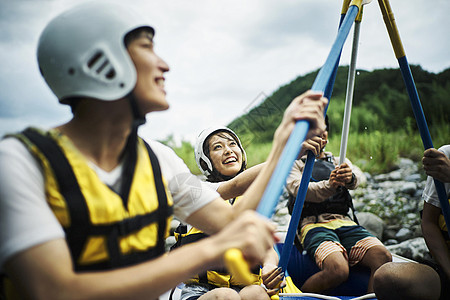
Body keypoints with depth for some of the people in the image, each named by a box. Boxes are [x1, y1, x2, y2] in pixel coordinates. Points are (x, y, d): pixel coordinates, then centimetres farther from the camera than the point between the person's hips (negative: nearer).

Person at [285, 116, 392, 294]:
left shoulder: (340, 162, 25)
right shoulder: (294, 164, 14)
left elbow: (359, 176, 1)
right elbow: (299, 189, -8)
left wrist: (350, 177, -25)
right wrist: (328, 186, -28)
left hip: (345, 222, 4)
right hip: (314, 224, -4)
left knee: (383, 257, -26)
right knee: (338, 269, -31)